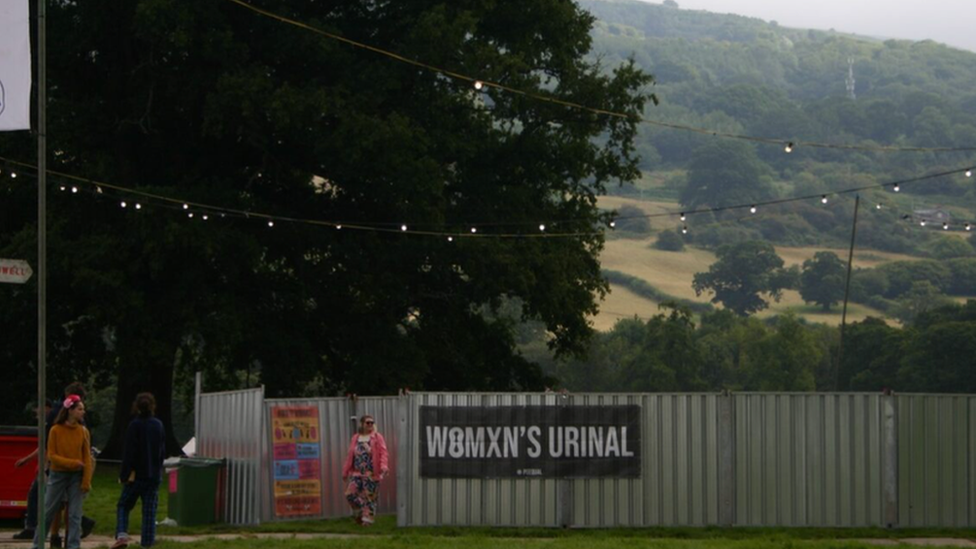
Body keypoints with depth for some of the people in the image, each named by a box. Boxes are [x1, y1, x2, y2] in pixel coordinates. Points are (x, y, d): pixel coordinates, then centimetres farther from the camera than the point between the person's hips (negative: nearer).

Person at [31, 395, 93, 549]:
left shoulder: (83, 431, 1)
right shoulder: (56, 430, -6)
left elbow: (87, 458, 0)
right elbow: (51, 455, -6)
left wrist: (86, 481, -7)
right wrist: (71, 463, -18)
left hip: (76, 476, 1)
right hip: (58, 475, -1)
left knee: (74, 514, 0)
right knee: (47, 512, 6)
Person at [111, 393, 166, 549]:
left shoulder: (134, 426, -12)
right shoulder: (159, 425, 5)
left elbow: (129, 452, -14)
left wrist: (125, 474, -10)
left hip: (137, 474, -4)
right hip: (154, 475, 4)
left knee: (123, 506, 9)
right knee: (149, 511, 6)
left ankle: (122, 535, -10)